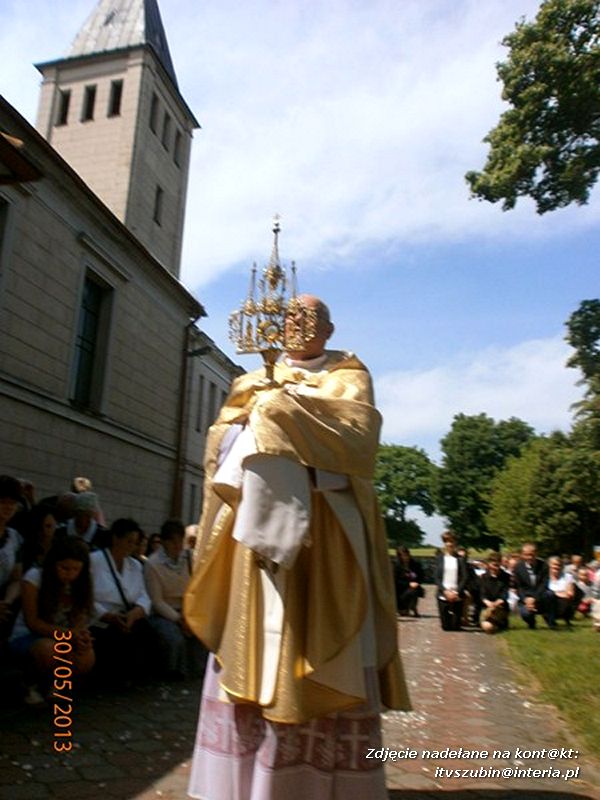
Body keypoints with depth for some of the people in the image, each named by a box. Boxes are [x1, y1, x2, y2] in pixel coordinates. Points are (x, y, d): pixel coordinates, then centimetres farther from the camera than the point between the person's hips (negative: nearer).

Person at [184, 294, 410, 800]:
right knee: (254, 645, 2)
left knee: (317, 653, -5)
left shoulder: (347, 376, 10)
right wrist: (246, 421, -9)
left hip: (322, 525, -3)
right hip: (261, 518, 4)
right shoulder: (258, 381, 21)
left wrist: (284, 408, -13)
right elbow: (224, 437, 11)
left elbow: (357, 431, -10)